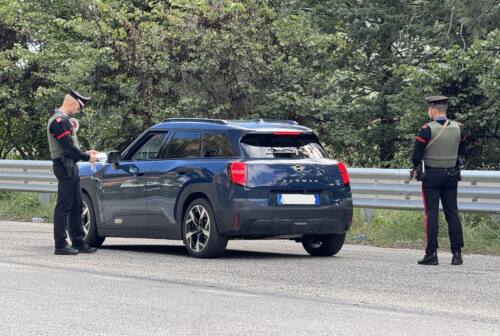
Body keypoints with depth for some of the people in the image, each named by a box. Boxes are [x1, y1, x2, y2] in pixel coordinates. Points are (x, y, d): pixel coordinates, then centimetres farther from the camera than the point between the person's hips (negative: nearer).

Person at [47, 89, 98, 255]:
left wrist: (85, 153, 8)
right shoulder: (59, 121, -15)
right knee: (63, 207, -7)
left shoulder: (64, 120, 19)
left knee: (76, 207, 13)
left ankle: (78, 242, 18)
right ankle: (60, 245, -5)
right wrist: (87, 157, -8)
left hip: (71, 167, 11)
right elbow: (68, 147, -19)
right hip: (65, 168, -11)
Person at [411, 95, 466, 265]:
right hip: (452, 174, 4)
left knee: (431, 213, 0)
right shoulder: (458, 128, 1)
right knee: (452, 213, 8)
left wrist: (416, 165, 8)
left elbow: (416, 156, -12)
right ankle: (457, 253, 6)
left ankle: (432, 254, -2)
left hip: (431, 175, -4)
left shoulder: (427, 130, -14)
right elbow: (461, 151, 14)